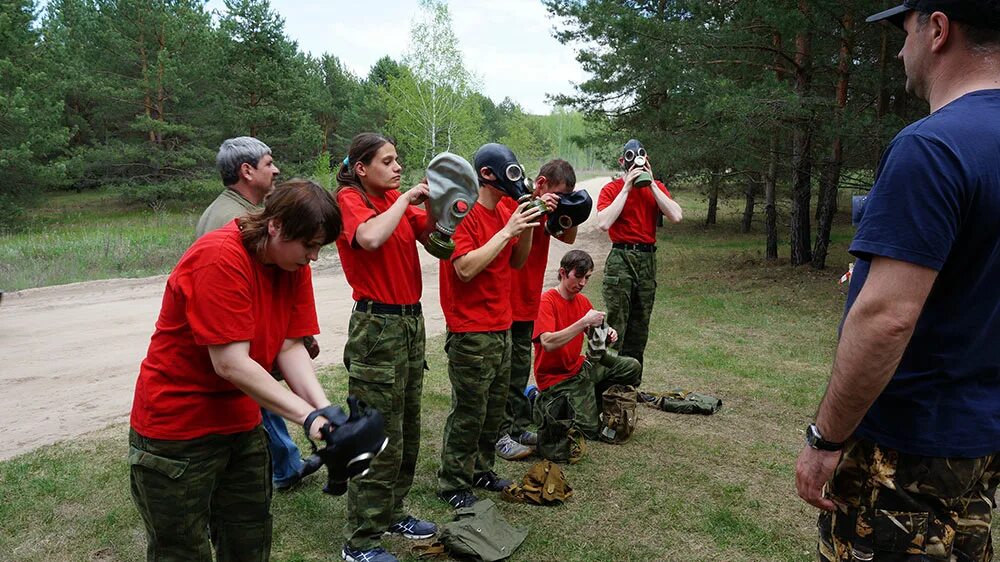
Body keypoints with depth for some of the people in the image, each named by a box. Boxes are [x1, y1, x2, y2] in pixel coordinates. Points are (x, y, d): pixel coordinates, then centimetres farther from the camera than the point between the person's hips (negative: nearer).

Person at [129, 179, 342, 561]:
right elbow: (231, 363, -28)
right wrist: (308, 416, -27)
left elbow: (290, 347, -4)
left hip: (242, 424, 7)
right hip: (177, 430, -7)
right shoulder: (220, 259, -25)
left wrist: (324, 409, -19)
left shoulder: (294, 264, -2)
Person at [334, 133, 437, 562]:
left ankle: (391, 513, 34)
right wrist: (406, 198, -18)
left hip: (411, 319, 8)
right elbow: (372, 238, -30)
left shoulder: (394, 198, 10)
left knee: (407, 429, 17)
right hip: (377, 325, -8)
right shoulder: (350, 199, -10)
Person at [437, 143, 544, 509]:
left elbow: (516, 263, 14)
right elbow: (466, 268, -24)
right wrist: (507, 230, -22)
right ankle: (452, 484, 15)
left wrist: (527, 227, -2)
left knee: (494, 409, 17)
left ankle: (481, 470, 33)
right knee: (469, 413, 0)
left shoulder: (504, 211, 9)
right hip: (471, 332, -8)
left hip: (501, 327, 8)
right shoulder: (462, 212, -14)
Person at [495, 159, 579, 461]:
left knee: (520, 369, 14)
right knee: (502, 371, -2)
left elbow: (568, 238, 16)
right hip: (502, 300, -8)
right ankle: (501, 434, 6)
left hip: (527, 302, 8)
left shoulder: (547, 205, 10)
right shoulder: (508, 198, -13)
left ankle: (518, 427, 24)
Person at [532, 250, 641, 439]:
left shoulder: (583, 301, 6)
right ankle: (548, 401, 7)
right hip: (556, 379, -8)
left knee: (632, 367, -1)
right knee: (590, 430, -14)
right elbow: (548, 343, -31)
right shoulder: (546, 302, -18)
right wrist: (584, 322, -33)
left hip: (580, 367, 8)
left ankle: (589, 403, 10)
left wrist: (607, 333, -8)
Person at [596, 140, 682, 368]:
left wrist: (651, 185, -8)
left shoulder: (657, 187, 9)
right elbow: (603, 223, -19)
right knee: (616, 321, -8)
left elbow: (676, 216, -6)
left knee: (640, 323, 10)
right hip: (621, 257, -4)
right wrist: (627, 188, -15)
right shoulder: (611, 189, -2)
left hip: (648, 258, 4)